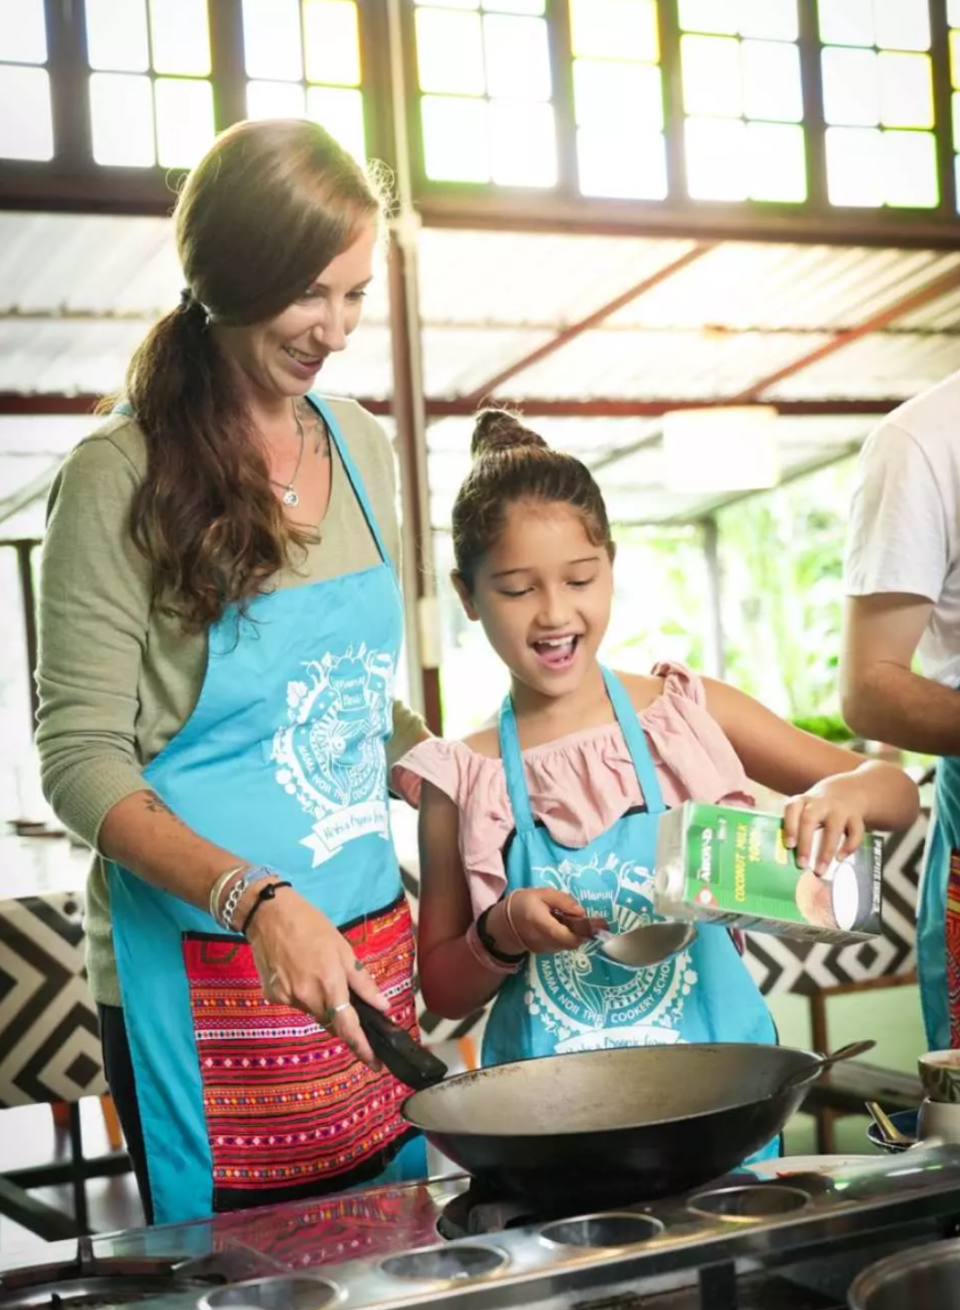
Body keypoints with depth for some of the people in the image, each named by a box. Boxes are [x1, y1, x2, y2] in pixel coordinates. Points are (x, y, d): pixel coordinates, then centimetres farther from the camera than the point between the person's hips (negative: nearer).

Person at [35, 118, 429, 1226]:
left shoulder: (360, 450, 8)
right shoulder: (122, 479, -10)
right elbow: (82, 763, -13)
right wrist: (259, 902, -25)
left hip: (371, 949, 6)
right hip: (205, 972, -5)